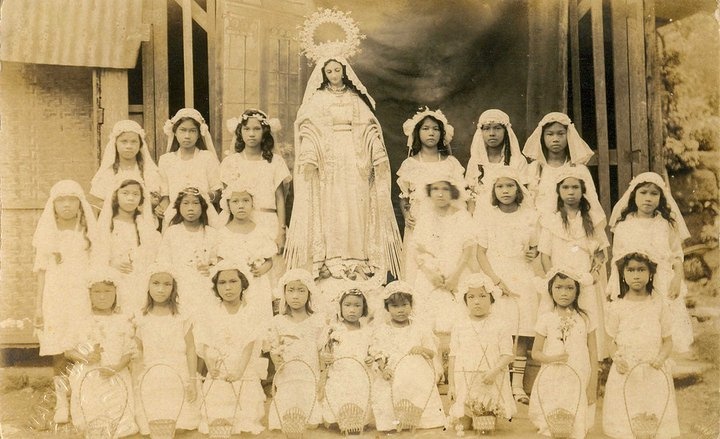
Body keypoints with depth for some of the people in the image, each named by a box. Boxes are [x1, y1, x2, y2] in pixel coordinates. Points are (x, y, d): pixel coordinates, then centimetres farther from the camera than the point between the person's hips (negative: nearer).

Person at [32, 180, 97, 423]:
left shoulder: (88, 233, 5)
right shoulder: (47, 234, 7)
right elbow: (42, 271, 9)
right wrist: (38, 306, 5)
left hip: (83, 297, -1)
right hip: (55, 299, 1)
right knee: (58, 354, 0)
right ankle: (61, 403, 9)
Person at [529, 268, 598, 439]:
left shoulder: (584, 319, 4)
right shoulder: (546, 319, 2)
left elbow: (593, 354, 6)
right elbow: (535, 352, 4)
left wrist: (593, 386, 1)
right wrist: (551, 358, -16)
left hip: (579, 383, 1)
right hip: (552, 382, -1)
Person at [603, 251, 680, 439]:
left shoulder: (659, 304, 1)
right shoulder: (616, 307, 0)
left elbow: (668, 340, 7)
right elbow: (612, 341, 8)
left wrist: (661, 357, -12)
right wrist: (616, 358, -12)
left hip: (654, 373, 0)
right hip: (625, 373, 0)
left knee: (657, 421, -3)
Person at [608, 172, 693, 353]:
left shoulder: (667, 224, 5)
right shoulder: (623, 225, 4)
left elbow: (677, 255, 8)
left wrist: (678, 278, -7)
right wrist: (614, 288, 4)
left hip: (664, 288, 1)